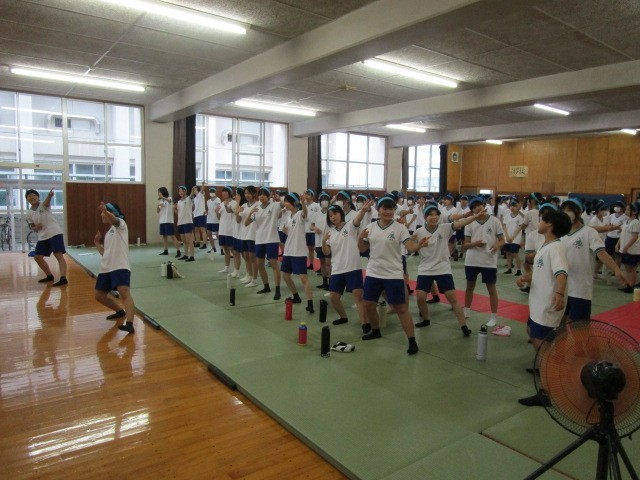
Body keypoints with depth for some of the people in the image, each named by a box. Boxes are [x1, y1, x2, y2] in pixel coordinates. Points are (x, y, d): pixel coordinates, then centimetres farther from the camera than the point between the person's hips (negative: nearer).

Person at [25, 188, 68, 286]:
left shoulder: (43, 205, -7)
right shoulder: (29, 213, 9)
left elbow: (47, 201, -32)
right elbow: (33, 227, 16)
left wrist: (49, 195, -57)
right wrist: (35, 228, -10)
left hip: (55, 233, -7)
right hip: (42, 237, 7)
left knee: (59, 256, -16)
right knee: (37, 257, 10)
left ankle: (63, 278, -24)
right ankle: (49, 276, 25)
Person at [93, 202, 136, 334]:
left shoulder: (121, 224, 1)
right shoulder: (108, 233, 23)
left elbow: (114, 220, -26)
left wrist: (105, 211, -44)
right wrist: (97, 243, 15)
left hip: (120, 267, -9)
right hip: (105, 268, 10)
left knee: (124, 293, -25)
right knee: (99, 295, 17)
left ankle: (129, 324, -37)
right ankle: (120, 311, 37)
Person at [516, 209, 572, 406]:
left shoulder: (556, 247, -20)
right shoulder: (545, 246, 11)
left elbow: (561, 272, -38)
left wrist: (560, 293, -55)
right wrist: (525, 278, 0)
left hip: (548, 305, -11)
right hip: (538, 303, 11)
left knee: (540, 344, -11)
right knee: (532, 333, 27)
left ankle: (547, 393, -4)